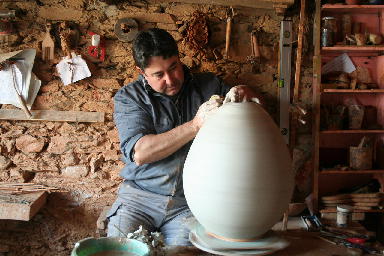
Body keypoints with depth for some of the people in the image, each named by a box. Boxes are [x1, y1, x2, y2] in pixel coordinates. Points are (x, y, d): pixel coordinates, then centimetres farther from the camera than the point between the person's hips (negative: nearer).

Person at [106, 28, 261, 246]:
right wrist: (195, 125, -21)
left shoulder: (208, 86, 6)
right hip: (140, 198, 0)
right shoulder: (128, 98, 0)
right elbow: (139, 153, -15)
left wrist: (244, 94, -11)